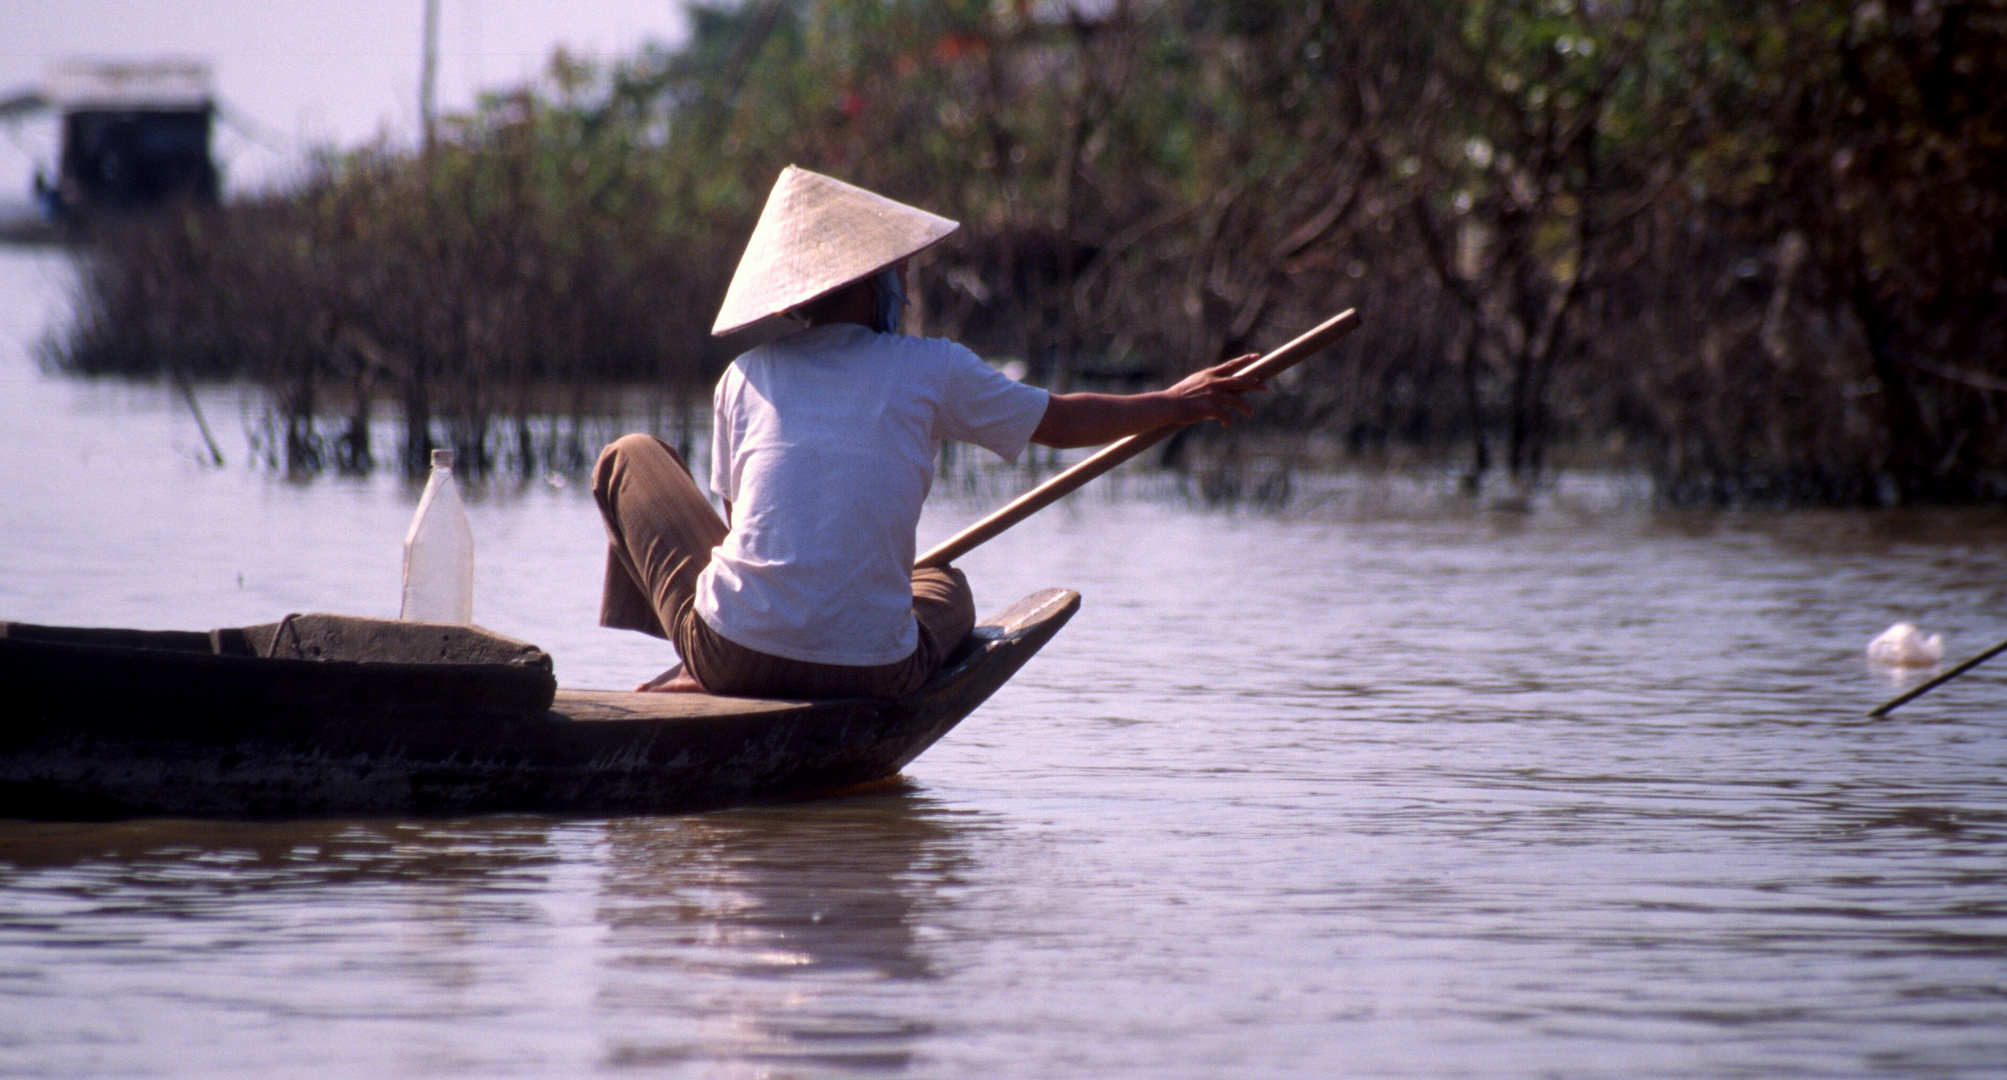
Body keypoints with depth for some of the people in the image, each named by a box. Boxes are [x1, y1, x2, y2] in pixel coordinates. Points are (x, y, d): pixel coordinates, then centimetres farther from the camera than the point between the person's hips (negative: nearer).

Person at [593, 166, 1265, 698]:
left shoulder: (747, 377, 5)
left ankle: (696, 676, 22)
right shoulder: (930, 370, 2)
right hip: (872, 673, -2)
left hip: (736, 653, 2)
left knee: (631, 457, 21)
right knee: (946, 588, 37)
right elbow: (1062, 421, 16)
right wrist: (1178, 404, 33)